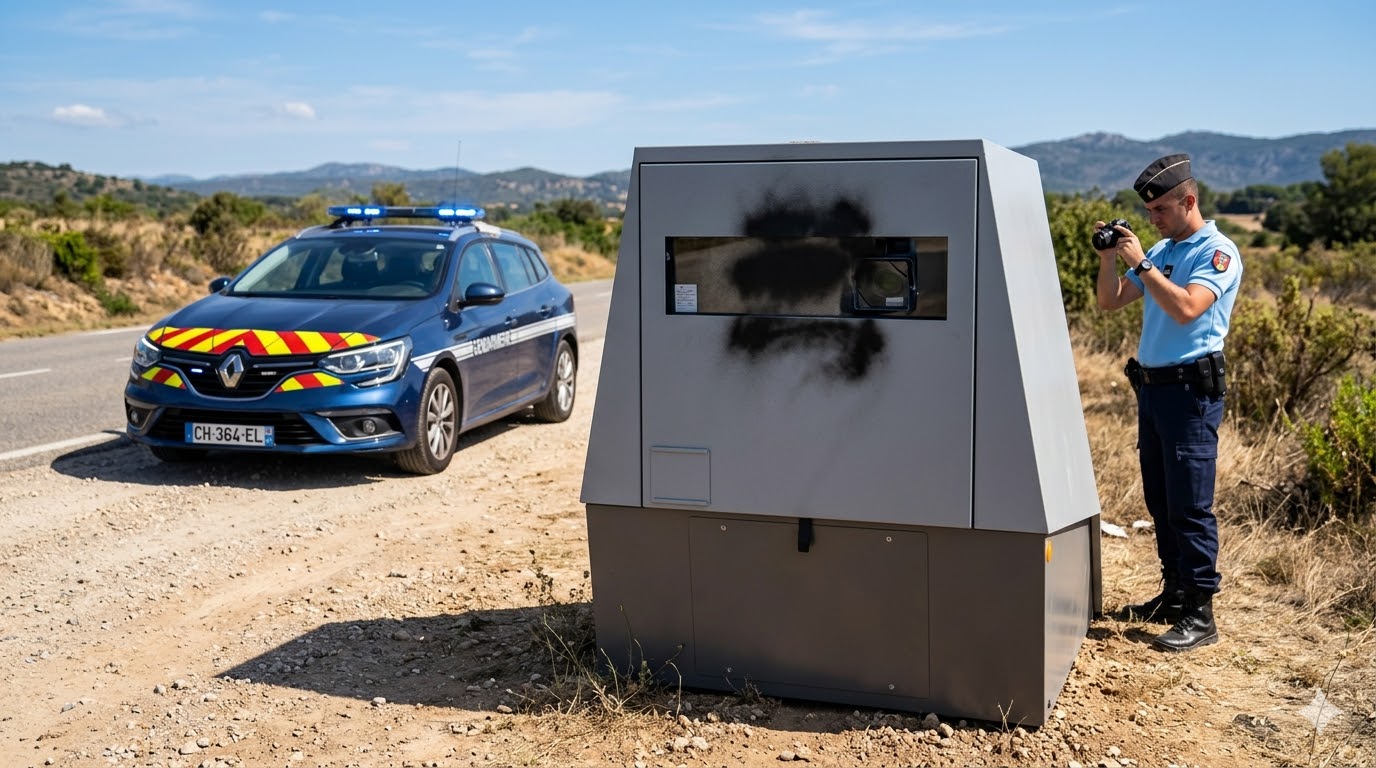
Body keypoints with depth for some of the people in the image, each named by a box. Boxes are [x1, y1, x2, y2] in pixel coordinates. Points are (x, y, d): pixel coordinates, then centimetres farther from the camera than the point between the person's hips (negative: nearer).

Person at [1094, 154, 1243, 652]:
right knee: (1159, 499, 14)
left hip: (1191, 388, -8)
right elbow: (1109, 302, 16)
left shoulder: (1217, 252, -9)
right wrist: (1108, 258, 0)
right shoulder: (1160, 251, 14)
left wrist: (1140, 263, -21)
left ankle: (1199, 614, -3)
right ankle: (1174, 593, 25)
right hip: (1151, 384, 8)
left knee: (1190, 504, -7)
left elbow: (1186, 308, -25)